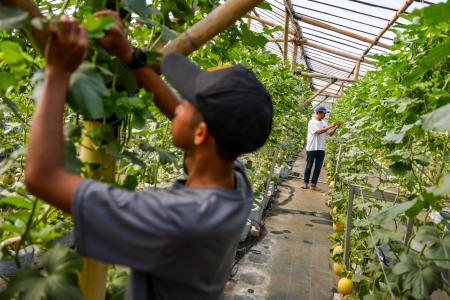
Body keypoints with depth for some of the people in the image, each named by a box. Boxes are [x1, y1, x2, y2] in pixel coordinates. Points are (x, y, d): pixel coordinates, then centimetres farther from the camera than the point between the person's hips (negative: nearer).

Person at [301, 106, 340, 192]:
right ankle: (306, 183, 18)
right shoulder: (312, 122, -9)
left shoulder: (324, 123, 11)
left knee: (318, 168, 6)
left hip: (321, 149, 6)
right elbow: (319, 131, -23)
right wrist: (330, 126, -20)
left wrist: (336, 127, -3)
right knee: (309, 167, 4)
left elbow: (330, 133, 14)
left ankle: (313, 185, 12)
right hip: (312, 148, -6)